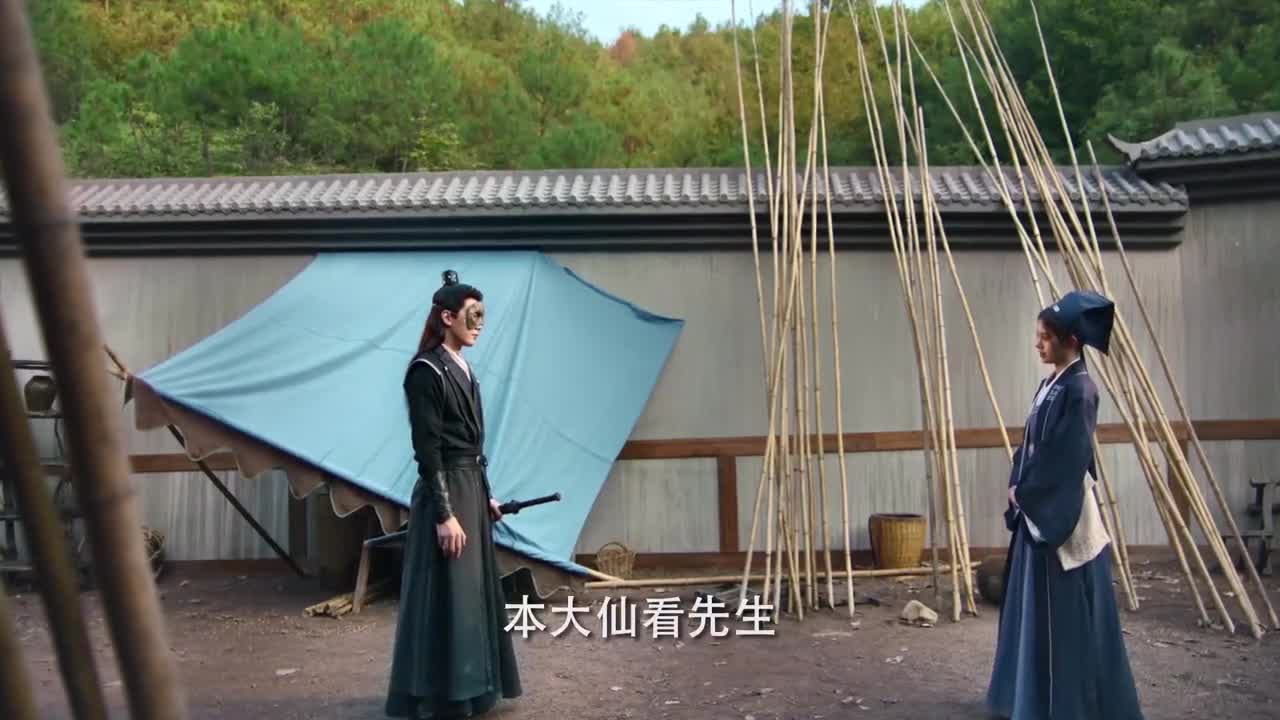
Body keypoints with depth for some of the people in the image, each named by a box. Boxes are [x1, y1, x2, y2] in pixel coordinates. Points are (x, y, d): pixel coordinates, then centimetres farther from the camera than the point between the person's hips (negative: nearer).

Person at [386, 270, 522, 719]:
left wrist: (485, 497, 19)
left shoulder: (463, 370, 12)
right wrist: (444, 515, -21)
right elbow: (428, 449, -18)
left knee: (473, 591, 16)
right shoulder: (426, 371, -14)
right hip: (444, 493, -9)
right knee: (447, 598, -2)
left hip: (471, 490, 10)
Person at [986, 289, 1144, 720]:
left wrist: (1023, 493, -11)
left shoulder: (1079, 390, -16)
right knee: (1034, 604, 16)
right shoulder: (1051, 384, 12)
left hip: (1061, 515, -10)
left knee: (1064, 609, -1)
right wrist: (1018, 490, 5)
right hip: (1038, 509, 10)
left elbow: (1065, 460, -19)